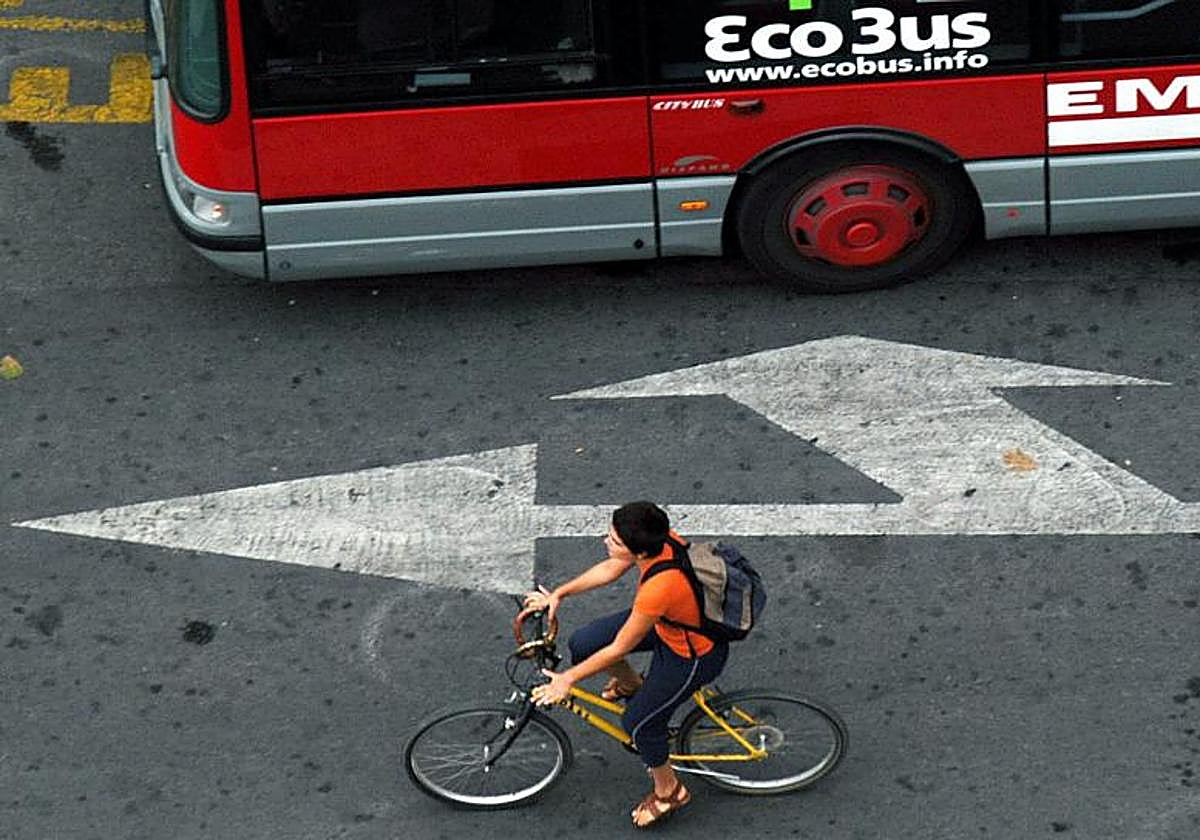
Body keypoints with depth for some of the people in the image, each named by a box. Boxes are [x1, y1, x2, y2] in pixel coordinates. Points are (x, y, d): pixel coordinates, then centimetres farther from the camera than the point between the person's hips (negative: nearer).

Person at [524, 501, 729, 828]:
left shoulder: (658, 590, -42)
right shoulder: (659, 539, -21)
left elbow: (619, 648, -27)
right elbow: (610, 570, 0)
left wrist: (568, 679, -14)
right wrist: (558, 594, 3)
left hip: (694, 655, -7)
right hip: (668, 622, 8)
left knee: (639, 722, 8)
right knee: (583, 644, 5)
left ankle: (668, 792, 36)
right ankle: (630, 684, 37)